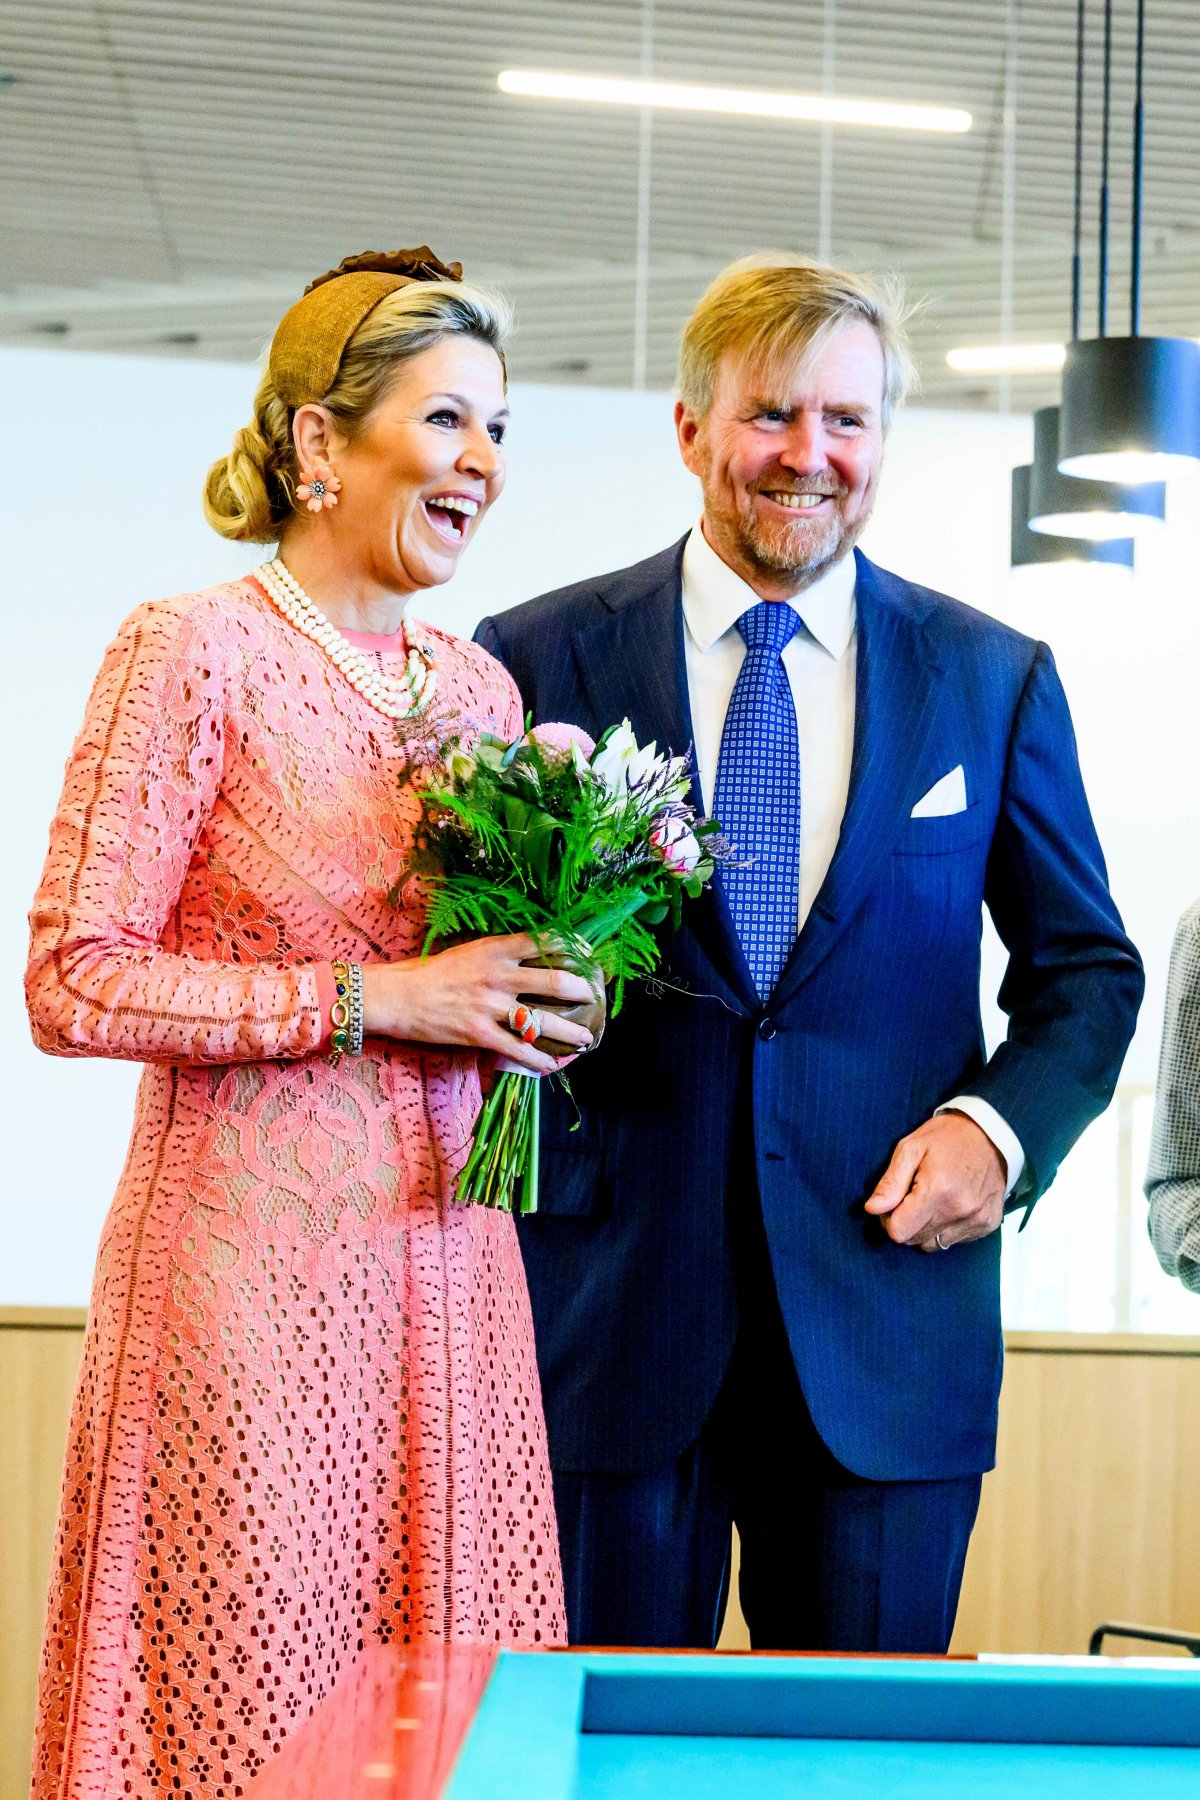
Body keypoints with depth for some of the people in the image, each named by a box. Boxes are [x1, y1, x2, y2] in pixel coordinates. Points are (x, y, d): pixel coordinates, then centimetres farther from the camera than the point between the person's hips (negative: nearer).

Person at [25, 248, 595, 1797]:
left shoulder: (479, 688, 13)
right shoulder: (192, 651, -7)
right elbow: (74, 984, -12)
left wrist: (542, 1004, 1)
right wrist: (367, 1000, -15)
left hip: (446, 1265, 6)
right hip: (254, 1269, -6)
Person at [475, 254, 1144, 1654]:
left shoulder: (995, 679, 8)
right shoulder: (541, 657, 4)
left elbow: (1087, 969, 13)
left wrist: (1000, 1126, -5)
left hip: (884, 1308, 1)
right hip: (613, 1319, -1)